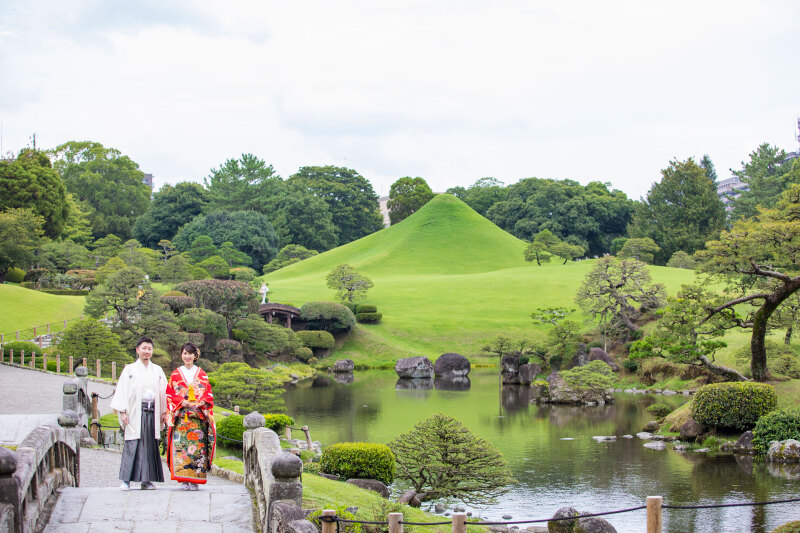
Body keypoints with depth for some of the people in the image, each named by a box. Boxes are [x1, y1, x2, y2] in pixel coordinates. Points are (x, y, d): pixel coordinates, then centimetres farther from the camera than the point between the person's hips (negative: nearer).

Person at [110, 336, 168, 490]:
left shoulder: (157, 370, 14)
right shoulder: (130, 370, 5)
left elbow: (163, 391, 14)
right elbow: (122, 391, 0)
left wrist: (164, 412, 8)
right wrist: (123, 412, -9)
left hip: (152, 412, 3)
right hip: (135, 412, -3)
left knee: (150, 445, 1)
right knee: (132, 444, -8)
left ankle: (146, 480, 6)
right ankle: (126, 479, -6)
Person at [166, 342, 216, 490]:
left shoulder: (202, 374, 13)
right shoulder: (175, 374, 11)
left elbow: (209, 394, 10)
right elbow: (170, 395, 6)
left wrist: (202, 402, -9)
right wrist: (181, 402, -11)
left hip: (199, 417, 1)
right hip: (181, 418, 0)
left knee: (198, 446, -7)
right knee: (181, 446, -10)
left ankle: (195, 481, -3)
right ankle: (183, 480, -8)